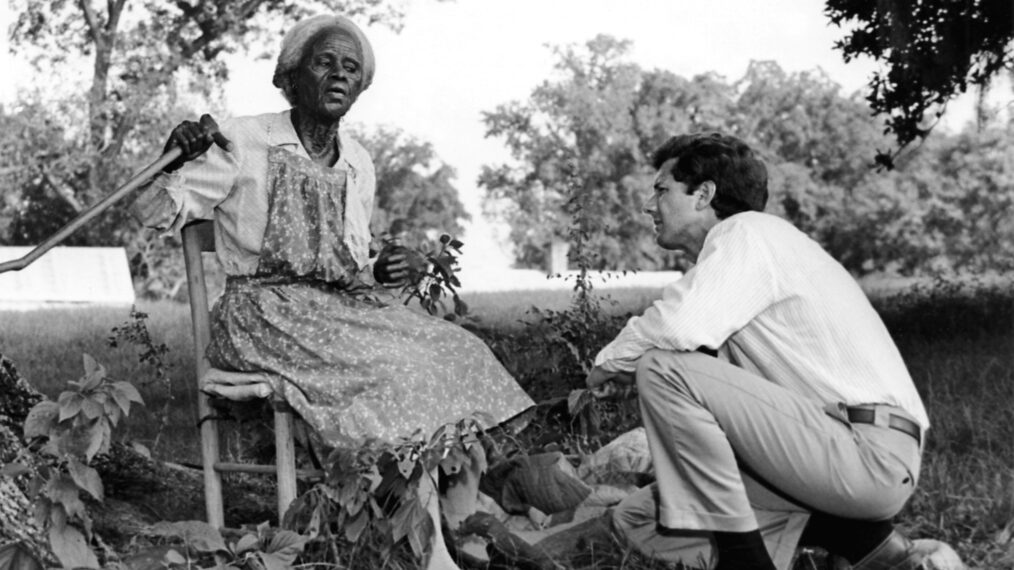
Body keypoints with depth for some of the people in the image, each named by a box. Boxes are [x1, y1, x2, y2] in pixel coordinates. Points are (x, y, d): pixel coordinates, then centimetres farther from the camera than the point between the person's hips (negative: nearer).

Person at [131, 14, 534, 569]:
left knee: (458, 350, -16)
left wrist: (377, 272, 3)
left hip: (343, 308, 7)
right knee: (396, 368, -29)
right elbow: (154, 213, -5)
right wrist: (176, 160, -26)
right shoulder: (244, 142, -3)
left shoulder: (358, 165, 15)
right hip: (262, 312, -7)